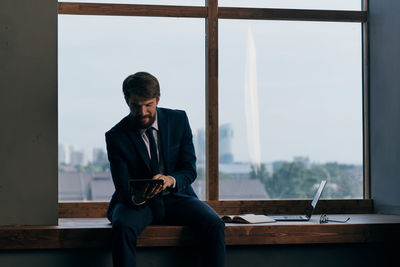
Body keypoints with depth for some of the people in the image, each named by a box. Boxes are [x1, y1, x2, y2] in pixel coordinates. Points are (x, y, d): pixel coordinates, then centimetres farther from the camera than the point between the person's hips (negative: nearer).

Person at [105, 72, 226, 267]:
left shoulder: (178, 120, 0)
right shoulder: (116, 137, -6)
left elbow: (190, 170, -1)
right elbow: (123, 187, -9)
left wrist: (171, 180, -25)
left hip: (176, 197, 2)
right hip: (137, 202, -2)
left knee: (214, 225, -26)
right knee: (122, 226, -36)